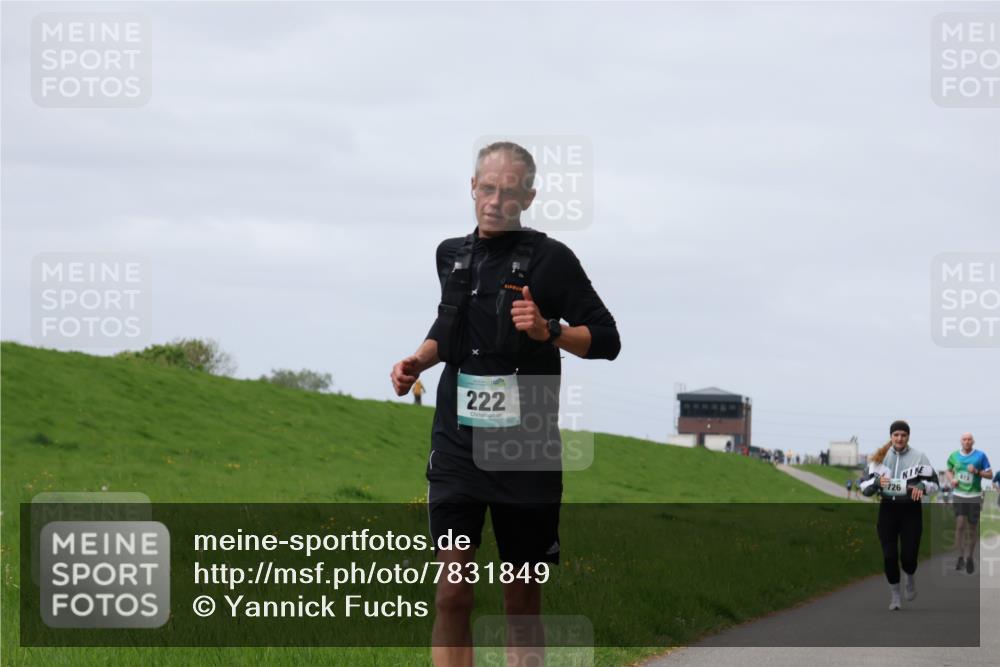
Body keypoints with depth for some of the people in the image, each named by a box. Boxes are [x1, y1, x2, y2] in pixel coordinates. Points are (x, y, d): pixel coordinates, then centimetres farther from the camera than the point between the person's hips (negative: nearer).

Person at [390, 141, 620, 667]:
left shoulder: (550, 258, -4)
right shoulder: (453, 255, 12)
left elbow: (606, 340, -4)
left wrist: (548, 331, -20)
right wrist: (418, 360, 10)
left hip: (525, 449, -3)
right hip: (458, 444, 3)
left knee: (522, 600, 5)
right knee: (451, 595, -7)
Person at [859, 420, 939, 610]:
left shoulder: (918, 457, -3)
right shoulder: (880, 458, 2)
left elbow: (934, 482, -1)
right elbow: (865, 487, 0)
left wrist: (922, 486, -23)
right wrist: (877, 482, -22)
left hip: (911, 510, -1)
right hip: (887, 509, 1)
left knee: (908, 556, -4)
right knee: (889, 556, -3)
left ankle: (911, 579, 32)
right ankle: (895, 595, 16)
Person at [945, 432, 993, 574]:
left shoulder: (980, 456, -3)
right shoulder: (954, 456, 5)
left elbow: (990, 475, -1)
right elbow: (948, 470, 22)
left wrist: (977, 471, -18)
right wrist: (951, 479, 1)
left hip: (974, 496, -1)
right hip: (959, 495, 1)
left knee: (972, 528, 4)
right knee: (960, 524, -14)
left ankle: (970, 557, 20)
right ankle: (960, 556, -7)